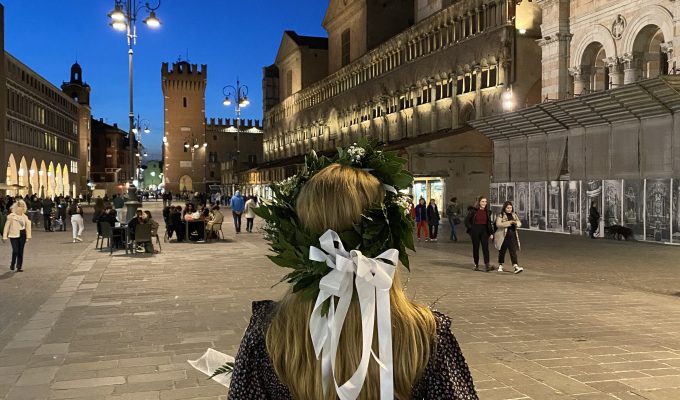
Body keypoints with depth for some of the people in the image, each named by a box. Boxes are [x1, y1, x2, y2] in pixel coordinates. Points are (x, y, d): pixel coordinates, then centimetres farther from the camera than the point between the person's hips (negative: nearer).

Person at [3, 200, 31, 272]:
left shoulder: (25, 216, 6)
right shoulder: (11, 216, -4)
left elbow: (28, 226, 8)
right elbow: (7, 226, -2)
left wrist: (28, 236, -1)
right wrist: (5, 236, -5)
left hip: (22, 235, 3)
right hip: (14, 235, -3)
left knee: (21, 251, 5)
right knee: (15, 251, -11)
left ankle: (19, 267, 14)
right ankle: (12, 265, 13)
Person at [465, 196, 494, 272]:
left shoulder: (487, 212, 8)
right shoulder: (473, 210, -4)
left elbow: (489, 223, 12)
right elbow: (467, 220, 0)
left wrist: (491, 233, 7)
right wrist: (470, 228, -6)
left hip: (484, 231, 2)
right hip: (475, 231, -2)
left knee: (485, 247, -10)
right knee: (475, 248, 6)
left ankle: (487, 265, -17)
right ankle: (476, 265, 17)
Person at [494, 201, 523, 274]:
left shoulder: (514, 215, 13)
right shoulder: (500, 215, -4)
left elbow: (520, 224, 12)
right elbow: (498, 224, -18)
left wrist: (516, 222, -12)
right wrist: (509, 222, -23)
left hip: (512, 236, 3)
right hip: (503, 236, -3)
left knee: (513, 251, -7)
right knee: (502, 251, 8)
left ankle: (515, 267, -15)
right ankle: (500, 265, 25)